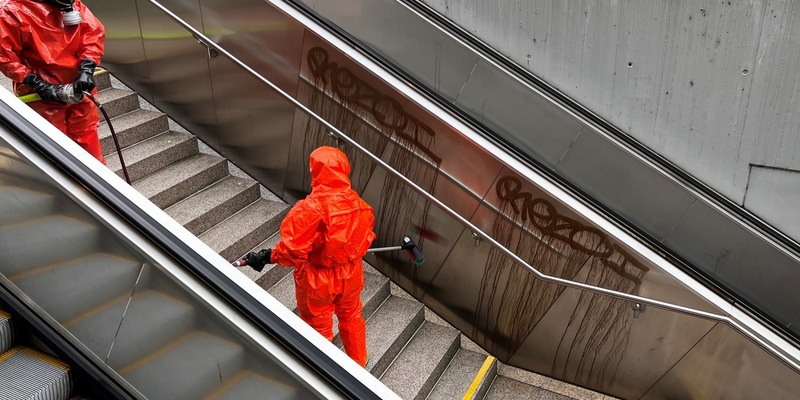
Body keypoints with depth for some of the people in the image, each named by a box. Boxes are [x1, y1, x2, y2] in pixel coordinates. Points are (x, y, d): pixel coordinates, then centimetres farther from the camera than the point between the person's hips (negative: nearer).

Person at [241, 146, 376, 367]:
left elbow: (293, 249, -27)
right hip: (350, 275, 5)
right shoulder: (359, 204, -11)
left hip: (318, 280, -5)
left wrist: (266, 257, -11)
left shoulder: (310, 208, -29)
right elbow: (366, 239, 2)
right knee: (351, 317, 28)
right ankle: (359, 362, 48)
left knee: (319, 327, 19)